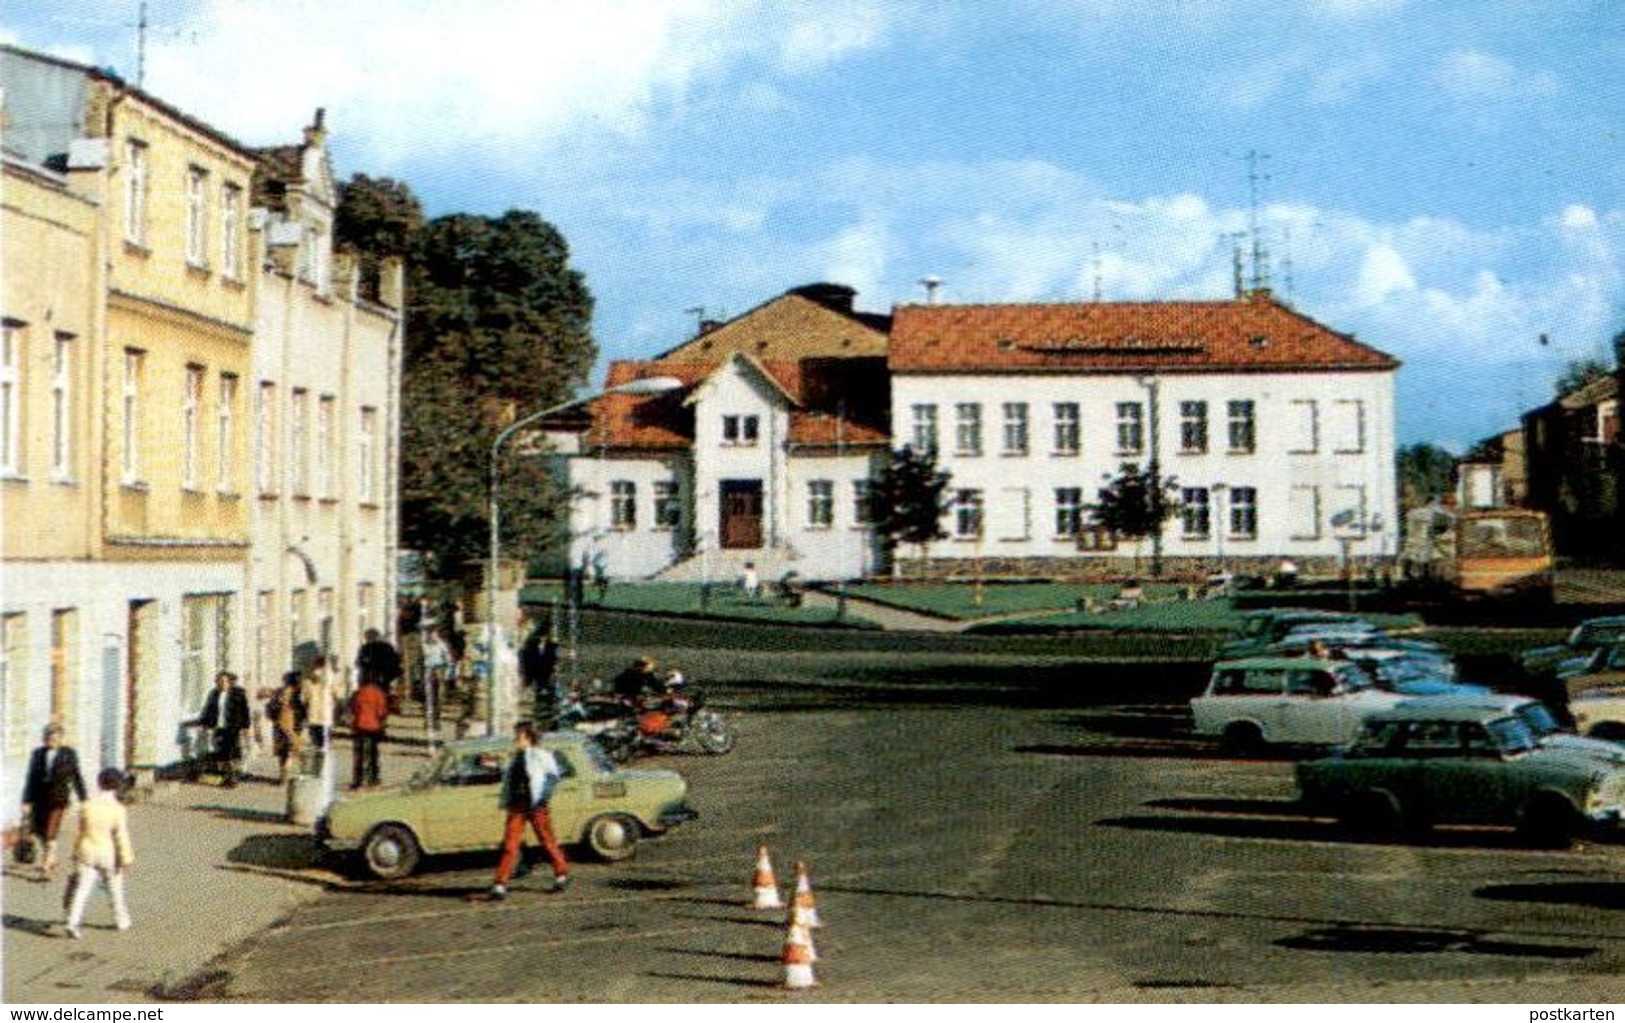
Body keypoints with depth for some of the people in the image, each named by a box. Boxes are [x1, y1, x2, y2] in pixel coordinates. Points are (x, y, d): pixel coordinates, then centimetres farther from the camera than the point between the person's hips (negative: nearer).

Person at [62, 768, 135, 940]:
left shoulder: (87, 806, -2)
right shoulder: (117, 809, -13)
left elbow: (81, 831, 8)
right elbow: (122, 837, -14)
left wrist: (76, 853, 19)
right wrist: (126, 858, -7)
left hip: (87, 853, 2)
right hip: (109, 855, -2)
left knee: (82, 889, -1)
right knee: (115, 888, 16)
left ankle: (73, 922, -14)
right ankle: (121, 920, 27)